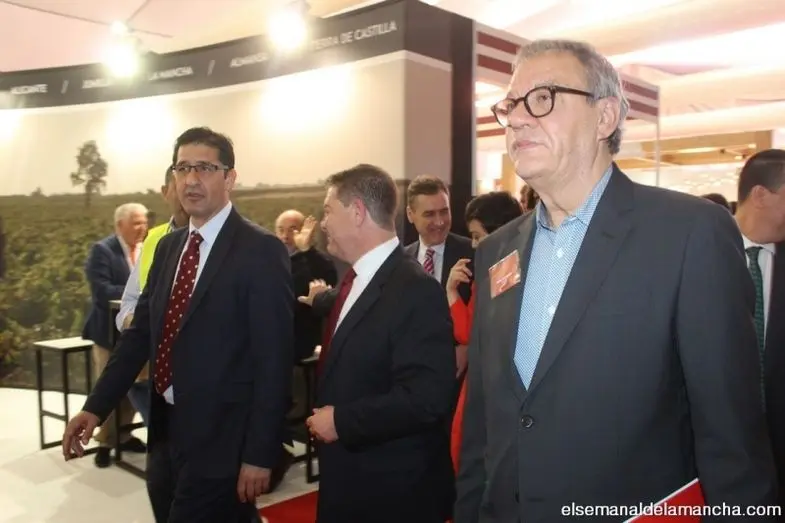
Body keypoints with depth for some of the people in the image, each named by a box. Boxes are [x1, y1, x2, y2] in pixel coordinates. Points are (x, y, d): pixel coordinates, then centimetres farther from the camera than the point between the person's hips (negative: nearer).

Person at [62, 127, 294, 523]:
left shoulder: (261, 251, -14)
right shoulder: (168, 246, 8)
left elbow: (273, 360, -16)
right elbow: (140, 332, 11)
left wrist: (260, 454, -16)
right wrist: (96, 406, 3)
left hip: (220, 438, -7)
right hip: (166, 429, 7)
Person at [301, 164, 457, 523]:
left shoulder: (416, 289, -24)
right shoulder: (358, 277, 4)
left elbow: (425, 399, -30)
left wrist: (341, 421, -22)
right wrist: (316, 301, 42)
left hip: (395, 489, -8)